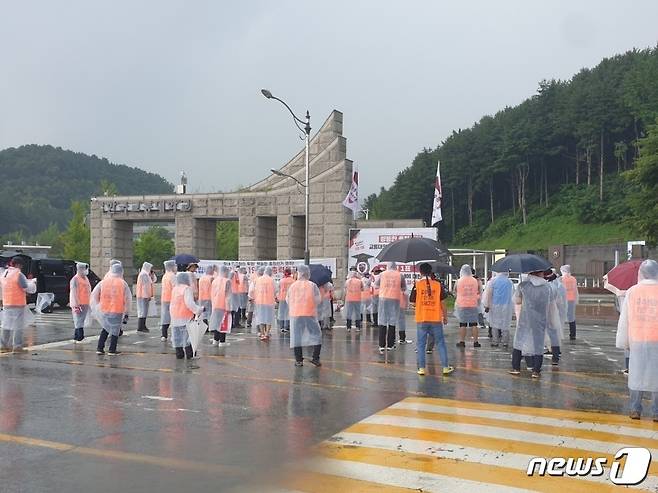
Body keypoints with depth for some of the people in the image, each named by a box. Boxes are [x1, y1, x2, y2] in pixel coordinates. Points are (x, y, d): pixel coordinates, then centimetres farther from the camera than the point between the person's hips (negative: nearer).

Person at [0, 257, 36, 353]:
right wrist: (33, 283, 8)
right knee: (18, 326, -1)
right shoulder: (19, 275, -15)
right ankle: (17, 347, 1)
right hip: (18, 304, -8)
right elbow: (28, 289, -14)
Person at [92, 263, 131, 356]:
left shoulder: (103, 282, 2)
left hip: (104, 310, 3)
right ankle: (112, 350, 10)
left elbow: (94, 295, 5)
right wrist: (126, 313, 5)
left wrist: (96, 306, 16)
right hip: (117, 311, -3)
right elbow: (128, 299, -2)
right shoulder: (123, 283, -4)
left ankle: (99, 348, 16)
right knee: (115, 330, 9)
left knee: (105, 329, 19)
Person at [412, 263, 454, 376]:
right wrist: (445, 317, 14)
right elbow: (442, 303, 4)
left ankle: (421, 368, 5)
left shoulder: (417, 285, -4)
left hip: (421, 319, -1)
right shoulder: (438, 285, 0)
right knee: (441, 343, 9)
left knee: (421, 344, 7)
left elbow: (413, 301, 1)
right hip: (436, 319, 1)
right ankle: (445, 367, 11)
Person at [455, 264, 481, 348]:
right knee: (474, 324, 5)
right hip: (473, 305, 1)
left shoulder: (458, 281, -5)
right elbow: (478, 292, 11)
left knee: (462, 325, 3)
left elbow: (455, 291, 10)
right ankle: (475, 342, 6)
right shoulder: (475, 281, 1)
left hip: (462, 305, -1)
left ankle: (462, 341, 4)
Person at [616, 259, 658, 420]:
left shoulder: (632, 291, -2)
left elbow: (624, 319, 2)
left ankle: (635, 410, 13)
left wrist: (623, 341, 10)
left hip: (637, 340, 1)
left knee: (636, 375, 9)